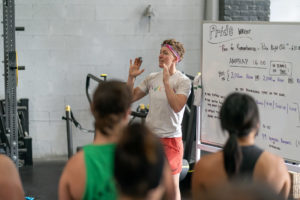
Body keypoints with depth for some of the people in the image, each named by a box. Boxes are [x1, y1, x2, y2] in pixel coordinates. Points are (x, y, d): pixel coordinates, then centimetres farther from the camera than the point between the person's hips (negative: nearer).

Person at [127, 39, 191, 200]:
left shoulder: (183, 81, -10)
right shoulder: (152, 78, 7)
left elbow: (177, 107, -25)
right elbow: (131, 97, 10)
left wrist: (166, 82, -26)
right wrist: (131, 77, -3)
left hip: (170, 138, -6)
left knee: (172, 184, 2)